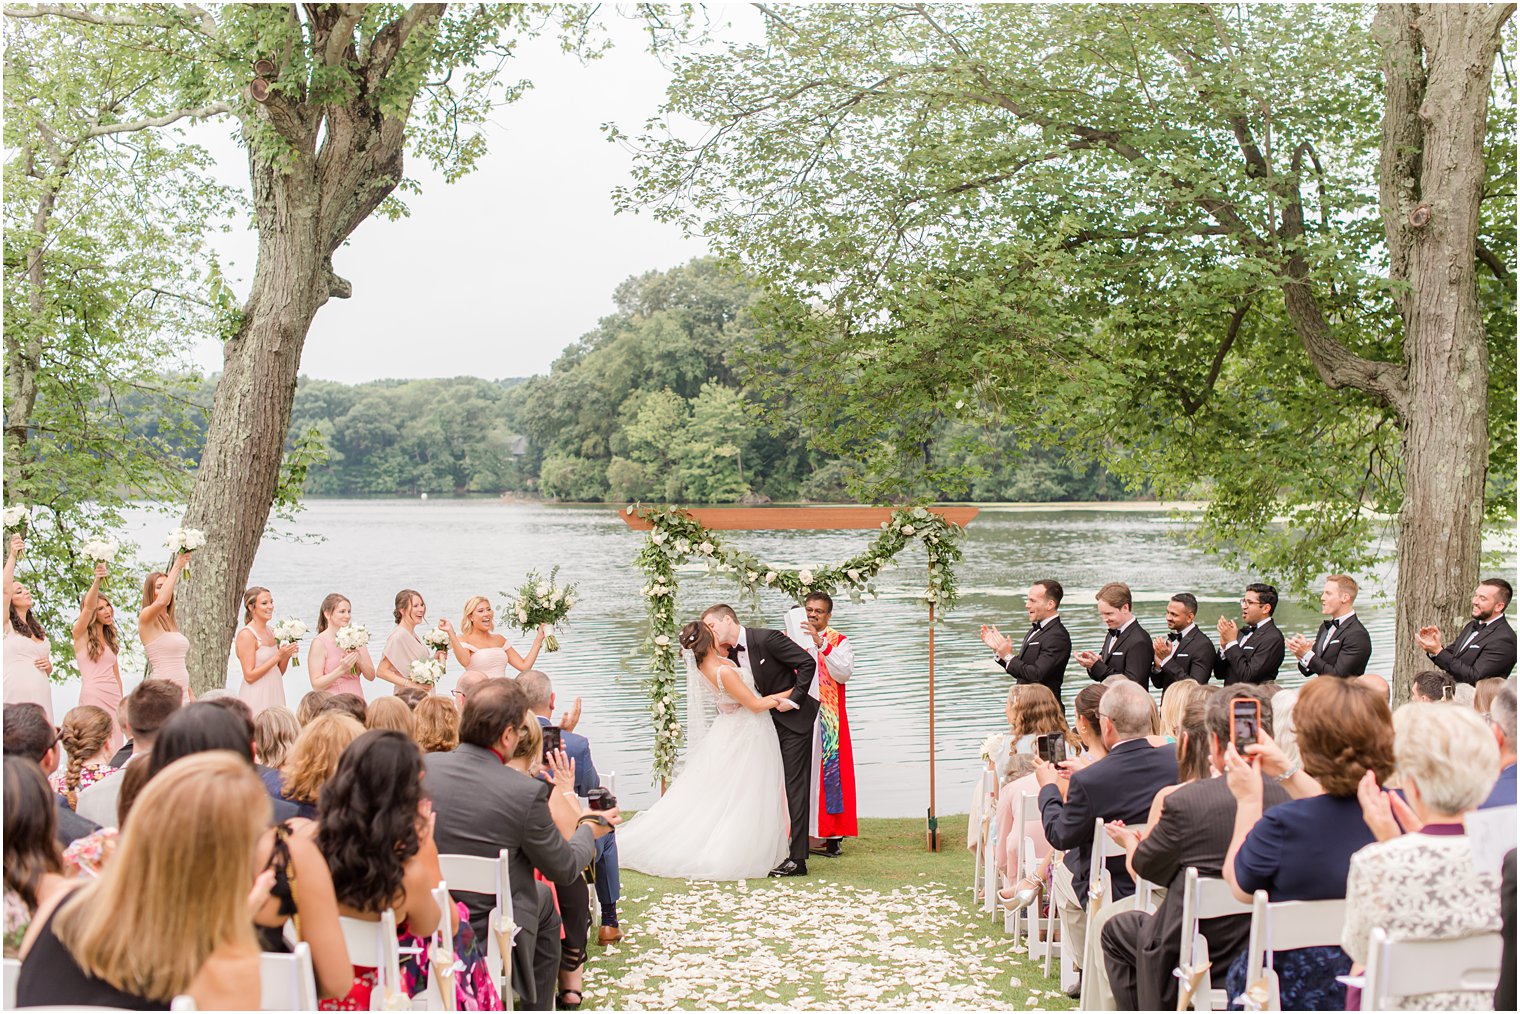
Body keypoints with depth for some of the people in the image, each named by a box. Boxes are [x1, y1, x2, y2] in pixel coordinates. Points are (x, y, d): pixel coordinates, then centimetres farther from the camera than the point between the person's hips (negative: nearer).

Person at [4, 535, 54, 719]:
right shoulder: (7, 625, 4)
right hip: (16, 697, -5)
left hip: (41, 696, 5)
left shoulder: (38, 630, 20)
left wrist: (48, 664, 4)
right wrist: (12, 556, -16)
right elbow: (5, 589, -12)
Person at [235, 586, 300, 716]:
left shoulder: (272, 632, 11)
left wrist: (287, 655, -2)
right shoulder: (246, 635, -11)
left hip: (275, 696, 7)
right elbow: (249, 676, -16)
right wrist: (278, 656, -17)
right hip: (256, 699, -7)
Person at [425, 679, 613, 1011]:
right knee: (544, 899, 28)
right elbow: (565, 868, -9)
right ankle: (539, 1006, 36)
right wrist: (588, 831, 12)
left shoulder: (422, 766, -11)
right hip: (487, 935, -4)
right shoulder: (526, 792, -23)